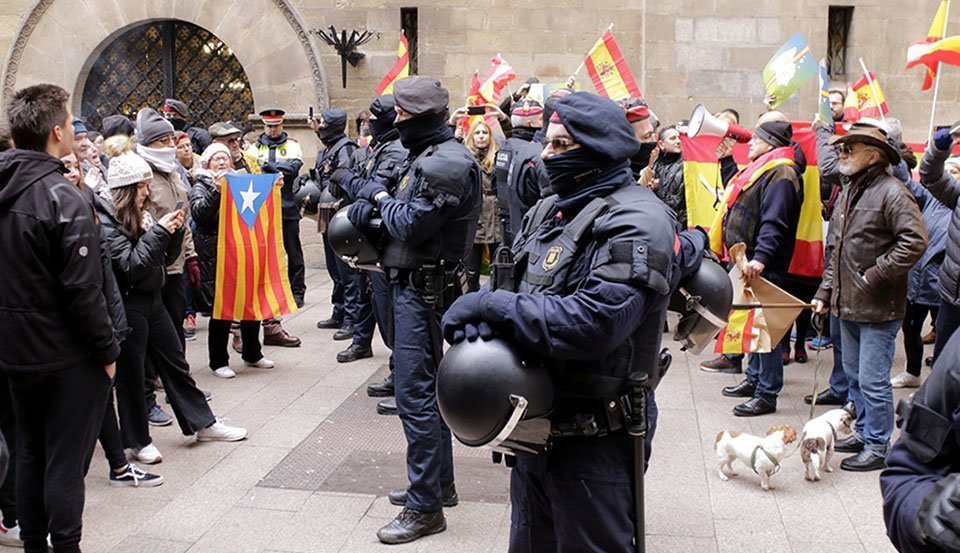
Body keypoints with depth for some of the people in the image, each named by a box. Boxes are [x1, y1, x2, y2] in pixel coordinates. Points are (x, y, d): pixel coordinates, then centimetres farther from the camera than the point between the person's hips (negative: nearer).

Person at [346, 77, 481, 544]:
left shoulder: (445, 164, -17)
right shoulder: (427, 156, 17)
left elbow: (411, 226, -22)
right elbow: (401, 210, 18)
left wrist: (381, 198, -5)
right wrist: (370, 201, -1)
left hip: (422, 288, -11)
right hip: (414, 283, 11)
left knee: (414, 393, -9)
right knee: (426, 385, 17)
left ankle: (424, 508, -1)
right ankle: (439, 484, 31)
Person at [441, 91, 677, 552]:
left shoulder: (634, 222, -18)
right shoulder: (549, 211, 10)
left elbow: (593, 323, -30)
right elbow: (518, 290, 11)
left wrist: (489, 306, -23)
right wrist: (481, 321, -13)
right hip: (538, 421, 8)